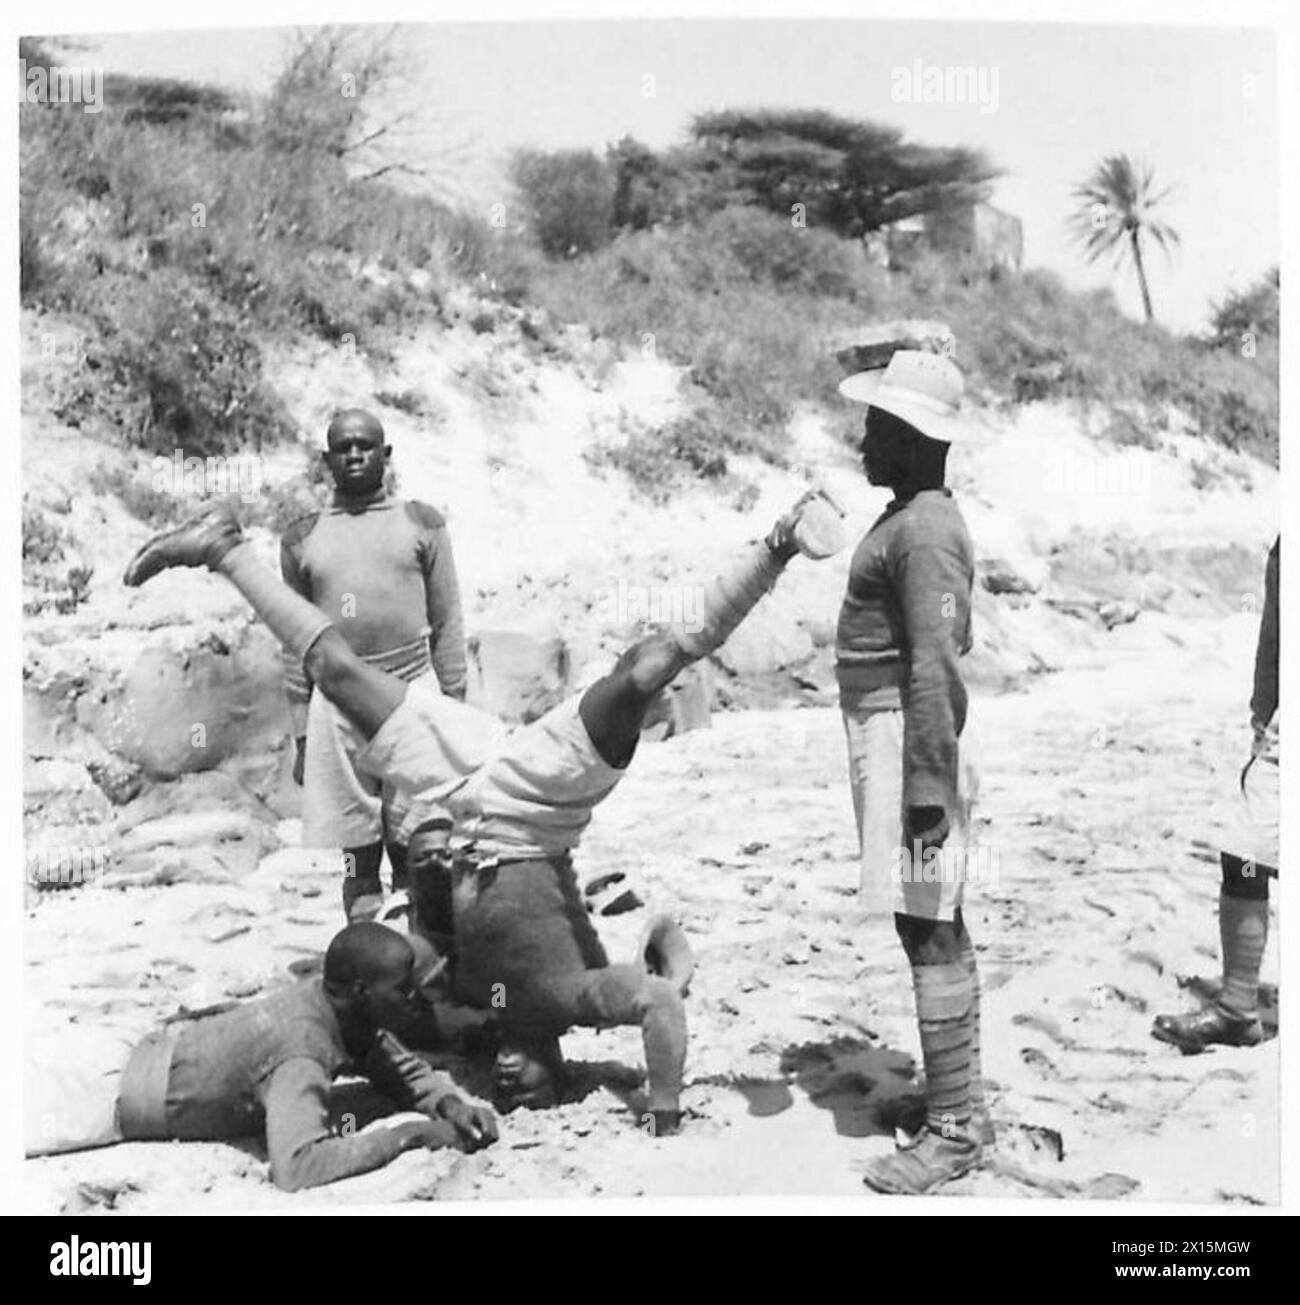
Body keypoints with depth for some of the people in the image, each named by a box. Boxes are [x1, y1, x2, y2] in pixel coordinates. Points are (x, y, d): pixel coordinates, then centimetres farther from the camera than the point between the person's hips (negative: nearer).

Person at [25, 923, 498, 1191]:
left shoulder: (327, 995, -10)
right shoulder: (302, 1052, -34)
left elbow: (401, 1068, 6)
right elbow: (296, 1167, -46)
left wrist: (449, 1104, -14)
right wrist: (406, 1135, -37)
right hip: (101, 1092, -7)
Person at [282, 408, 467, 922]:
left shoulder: (421, 522, 8)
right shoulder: (302, 537, 11)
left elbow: (446, 624, 7)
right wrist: (301, 733, 6)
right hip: (337, 706, 1)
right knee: (357, 856, 3)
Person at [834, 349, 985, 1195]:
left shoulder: (922, 529, -16)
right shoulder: (917, 518, 16)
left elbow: (936, 665, -22)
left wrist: (927, 786, -23)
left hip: (906, 742, -11)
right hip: (895, 738, 11)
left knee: (929, 931, -6)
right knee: (937, 929, 15)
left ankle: (954, 1129, 2)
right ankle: (959, 1101, 25)